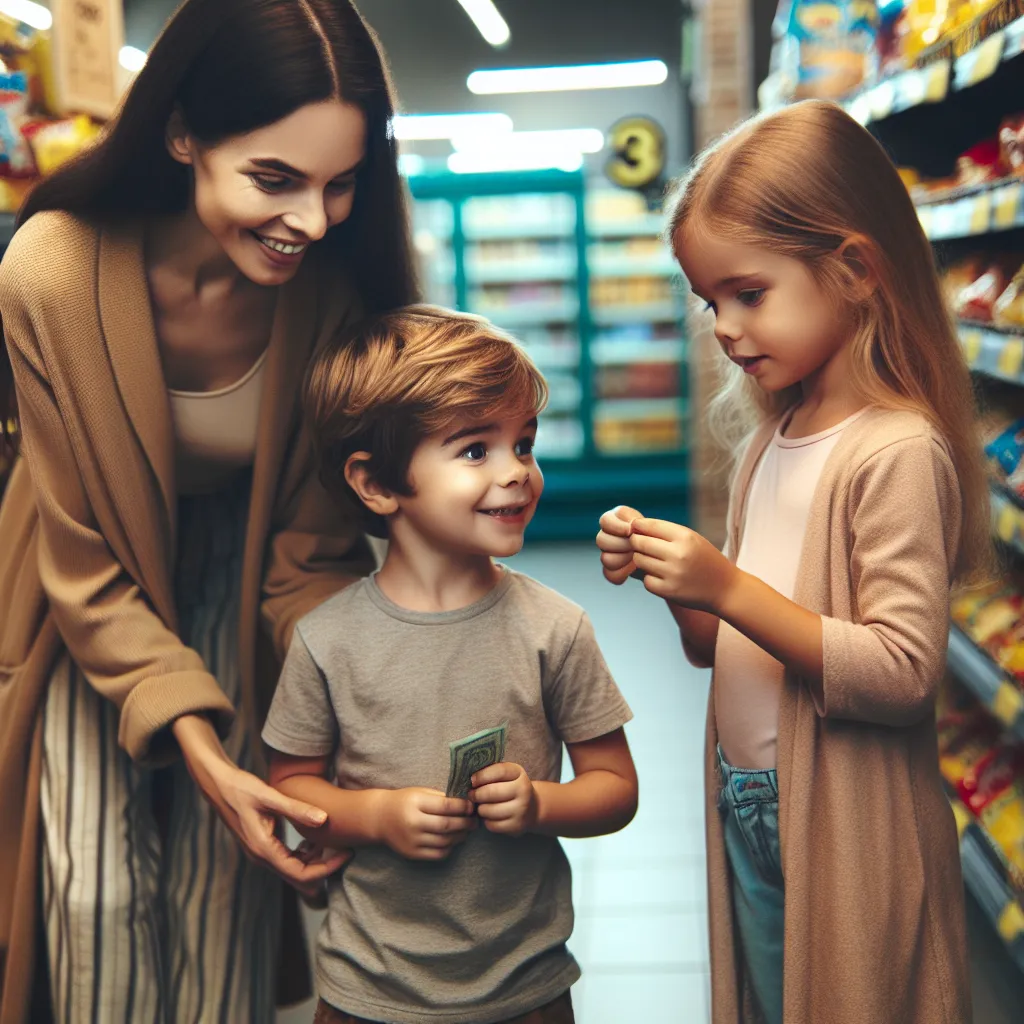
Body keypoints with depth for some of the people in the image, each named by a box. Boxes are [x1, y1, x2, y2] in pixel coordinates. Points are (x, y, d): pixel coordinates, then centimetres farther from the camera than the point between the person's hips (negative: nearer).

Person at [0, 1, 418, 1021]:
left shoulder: (336, 283, -24)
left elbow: (314, 549, -14)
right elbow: (86, 565, -20)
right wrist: (192, 742, -28)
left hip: (238, 578, 1)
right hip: (92, 602, -1)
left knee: (226, 889, 0)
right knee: (97, 891, -4)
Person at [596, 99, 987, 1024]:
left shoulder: (899, 451, -18)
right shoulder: (775, 436, 7)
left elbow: (904, 672, -24)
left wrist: (728, 588, -26)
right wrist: (670, 580, -7)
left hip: (845, 836, -7)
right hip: (746, 814, 8)